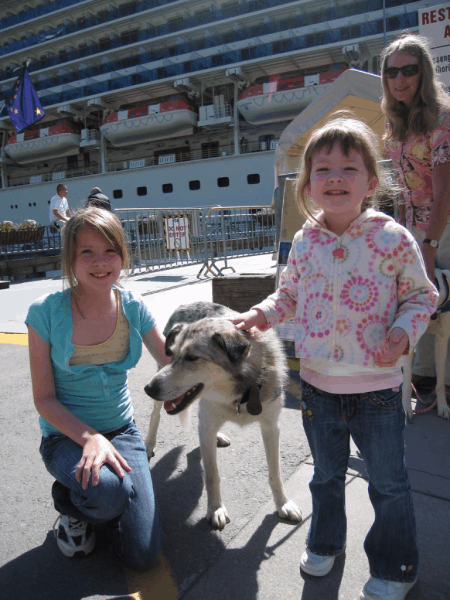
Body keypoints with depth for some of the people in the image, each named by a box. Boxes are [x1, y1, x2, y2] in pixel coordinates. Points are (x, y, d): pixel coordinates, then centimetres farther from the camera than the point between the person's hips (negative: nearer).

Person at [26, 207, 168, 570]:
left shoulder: (133, 308, -8)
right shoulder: (46, 312, -16)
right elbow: (44, 399, -12)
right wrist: (89, 437, -27)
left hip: (121, 430, 2)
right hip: (66, 434, -2)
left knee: (143, 556, -7)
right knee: (108, 490, -35)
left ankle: (104, 493, 24)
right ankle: (71, 506, 3)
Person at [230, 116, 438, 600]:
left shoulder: (393, 239, -12)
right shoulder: (305, 242, -3)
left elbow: (421, 295, -2)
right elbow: (290, 295, 11)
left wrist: (403, 333, -19)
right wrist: (261, 314, -6)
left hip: (376, 386, -2)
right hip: (317, 383, 3)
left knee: (388, 482, 15)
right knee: (326, 473, 23)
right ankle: (326, 541, 50)